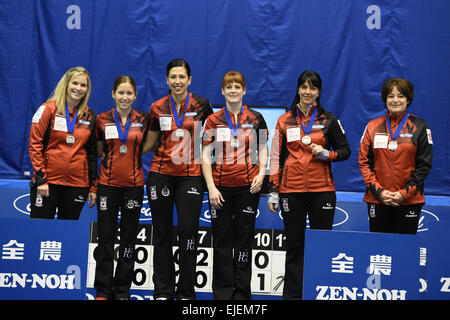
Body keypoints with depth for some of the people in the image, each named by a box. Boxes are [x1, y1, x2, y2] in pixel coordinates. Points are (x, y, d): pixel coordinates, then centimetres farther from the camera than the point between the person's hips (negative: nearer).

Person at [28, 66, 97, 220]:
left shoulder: (89, 116, 10)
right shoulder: (48, 109, -2)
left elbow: (92, 153, 13)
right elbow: (34, 145, -5)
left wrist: (93, 187, 9)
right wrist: (41, 179, -12)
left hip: (77, 184, 3)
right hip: (48, 181, -3)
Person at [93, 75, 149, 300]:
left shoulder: (143, 120, 2)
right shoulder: (102, 120, 2)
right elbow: (99, 151, 12)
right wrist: (111, 156, 1)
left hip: (133, 184, 1)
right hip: (108, 183, 0)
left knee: (129, 239, 5)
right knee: (106, 238, 1)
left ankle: (122, 291, 15)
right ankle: (103, 291, 11)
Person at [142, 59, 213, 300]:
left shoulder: (201, 105, 0)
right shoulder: (158, 108, 5)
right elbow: (150, 144, 13)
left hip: (191, 175, -2)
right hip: (161, 174, 2)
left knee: (188, 231, -4)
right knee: (162, 232, 6)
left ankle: (186, 292, 9)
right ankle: (163, 291, 16)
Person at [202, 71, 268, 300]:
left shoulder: (255, 119, 5)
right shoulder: (213, 120, 4)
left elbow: (263, 150, 11)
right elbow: (206, 156, 3)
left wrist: (261, 173, -7)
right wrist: (211, 187, -6)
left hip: (248, 186, 0)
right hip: (221, 187, 0)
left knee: (244, 238, 6)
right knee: (222, 239, 5)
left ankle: (242, 291, 15)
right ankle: (223, 290, 14)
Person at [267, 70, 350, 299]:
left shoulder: (328, 120, 6)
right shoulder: (284, 121, 8)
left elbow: (345, 150, 10)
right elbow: (276, 157, 9)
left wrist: (326, 154, -11)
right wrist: (273, 190, 4)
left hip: (322, 190, 0)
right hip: (291, 190, 1)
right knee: (294, 244, 6)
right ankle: (292, 294, 13)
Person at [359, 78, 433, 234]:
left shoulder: (420, 127, 2)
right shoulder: (373, 126, 6)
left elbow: (424, 164, -1)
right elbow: (364, 162, 4)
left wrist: (405, 193, -10)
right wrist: (378, 191, -8)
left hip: (409, 200, -1)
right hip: (377, 200, 2)